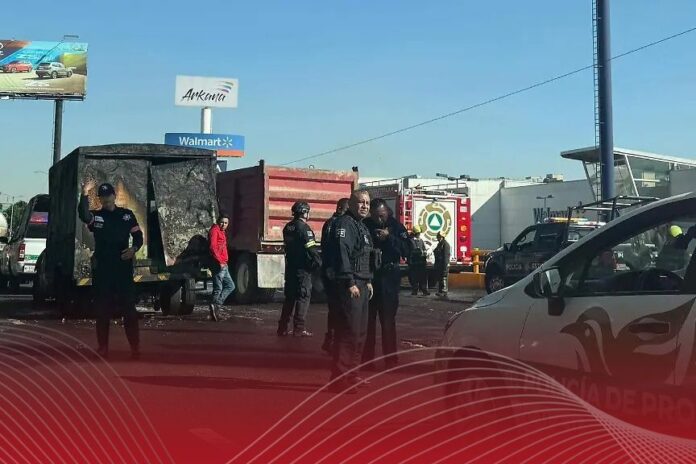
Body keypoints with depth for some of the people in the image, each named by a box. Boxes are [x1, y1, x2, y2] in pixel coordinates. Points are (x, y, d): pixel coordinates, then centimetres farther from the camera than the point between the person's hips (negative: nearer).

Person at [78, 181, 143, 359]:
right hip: (101, 268, 0)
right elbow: (83, 215, -18)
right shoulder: (95, 216, 5)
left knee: (129, 307, -1)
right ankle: (103, 347, 12)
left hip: (123, 266, 0)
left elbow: (138, 236, 9)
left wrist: (134, 248, -12)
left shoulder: (127, 215, 9)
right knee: (102, 308, 4)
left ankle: (135, 346, 2)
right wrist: (85, 194, -31)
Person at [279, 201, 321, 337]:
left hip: (290, 267, 8)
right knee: (303, 297, -2)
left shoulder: (288, 227, 12)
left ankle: (282, 327, 15)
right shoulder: (304, 228, -14)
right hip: (303, 268, -8)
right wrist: (317, 263, -10)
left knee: (289, 297, 14)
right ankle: (299, 328, -4)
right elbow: (311, 249, -19)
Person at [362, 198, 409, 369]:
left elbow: (406, 250, -10)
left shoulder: (396, 226, 1)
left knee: (388, 319, 2)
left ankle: (390, 359, 7)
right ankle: (366, 358, 11)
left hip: (388, 276, -1)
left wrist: (389, 238, -19)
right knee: (367, 318, 2)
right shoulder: (365, 225, 2)